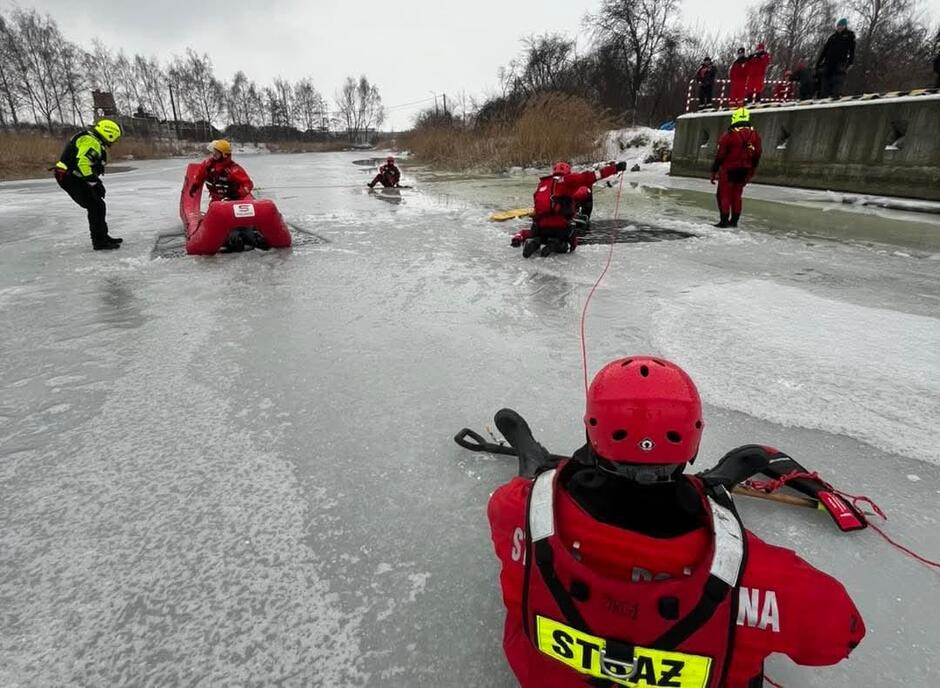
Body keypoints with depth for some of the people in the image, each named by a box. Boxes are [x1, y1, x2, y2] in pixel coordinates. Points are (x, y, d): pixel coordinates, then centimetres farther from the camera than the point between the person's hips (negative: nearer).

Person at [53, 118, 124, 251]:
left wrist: (96, 182, 12)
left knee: (97, 206, 16)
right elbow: (82, 162, -28)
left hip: (74, 177, 11)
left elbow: (90, 166, 21)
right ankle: (99, 242, -8)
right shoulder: (91, 142, -17)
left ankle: (103, 236, 25)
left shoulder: (94, 142, 17)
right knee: (96, 207, -11)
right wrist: (94, 183, -22)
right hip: (70, 178, -11)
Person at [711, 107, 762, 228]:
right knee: (736, 195, 15)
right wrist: (751, 172, 18)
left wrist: (714, 172, -5)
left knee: (724, 195, 3)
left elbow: (720, 155, -12)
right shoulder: (755, 135, 4)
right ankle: (734, 220, 18)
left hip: (729, 170, -5)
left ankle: (724, 220, -1)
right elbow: (757, 155, 9)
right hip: (744, 171, 5)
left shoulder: (729, 135, -13)